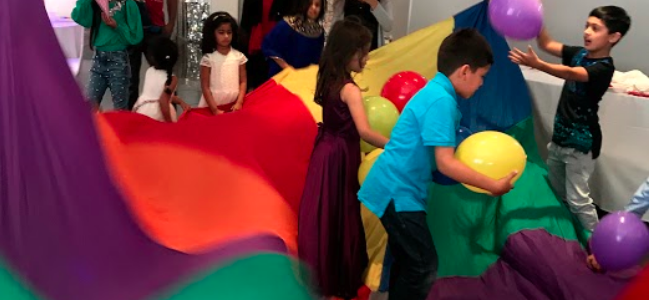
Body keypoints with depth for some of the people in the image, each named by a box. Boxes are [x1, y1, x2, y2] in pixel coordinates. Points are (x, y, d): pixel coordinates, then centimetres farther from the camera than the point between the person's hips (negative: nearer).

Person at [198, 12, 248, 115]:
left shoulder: (239, 56, 1)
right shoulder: (208, 58, -7)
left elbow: (243, 82, 3)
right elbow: (205, 86, -6)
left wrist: (239, 103, -8)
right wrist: (214, 109, -11)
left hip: (234, 106, 2)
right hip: (212, 106, -2)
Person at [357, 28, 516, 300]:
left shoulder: (434, 92, 10)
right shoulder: (442, 100, -20)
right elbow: (445, 164, -22)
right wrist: (493, 185, -14)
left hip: (395, 189, 10)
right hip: (399, 193, -10)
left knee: (407, 263, 19)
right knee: (424, 267, -3)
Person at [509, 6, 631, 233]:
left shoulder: (603, 68, -22)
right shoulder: (579, 54, 2)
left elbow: (570, 74, -39)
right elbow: (547, 44, 0)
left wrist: (537, 64, -55)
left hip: (581, 142, -8)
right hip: (560, 135, 8)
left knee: (578, 200, -3)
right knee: (557, 192, 21)